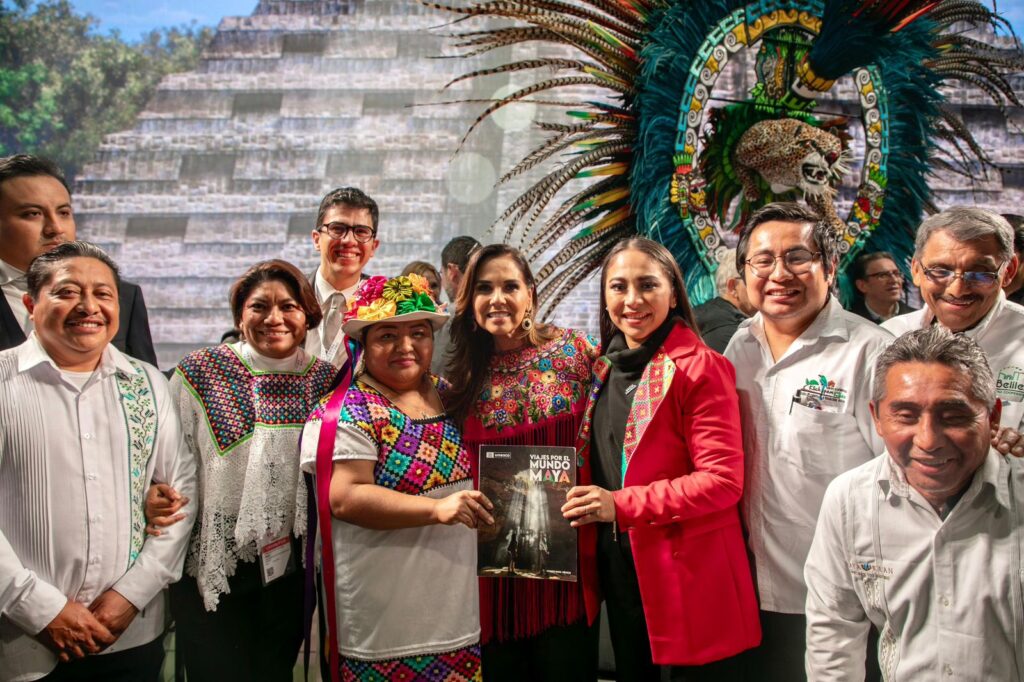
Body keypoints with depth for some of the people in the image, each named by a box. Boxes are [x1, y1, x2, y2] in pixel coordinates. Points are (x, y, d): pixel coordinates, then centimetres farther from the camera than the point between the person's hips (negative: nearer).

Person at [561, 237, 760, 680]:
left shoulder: (700, 367, -13)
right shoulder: (607, 369, 9)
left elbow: (723, 481, -18)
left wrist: (622, 505, -22)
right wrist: (590, 505, 1)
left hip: (690, 576, -7)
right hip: (620, 571, 7)